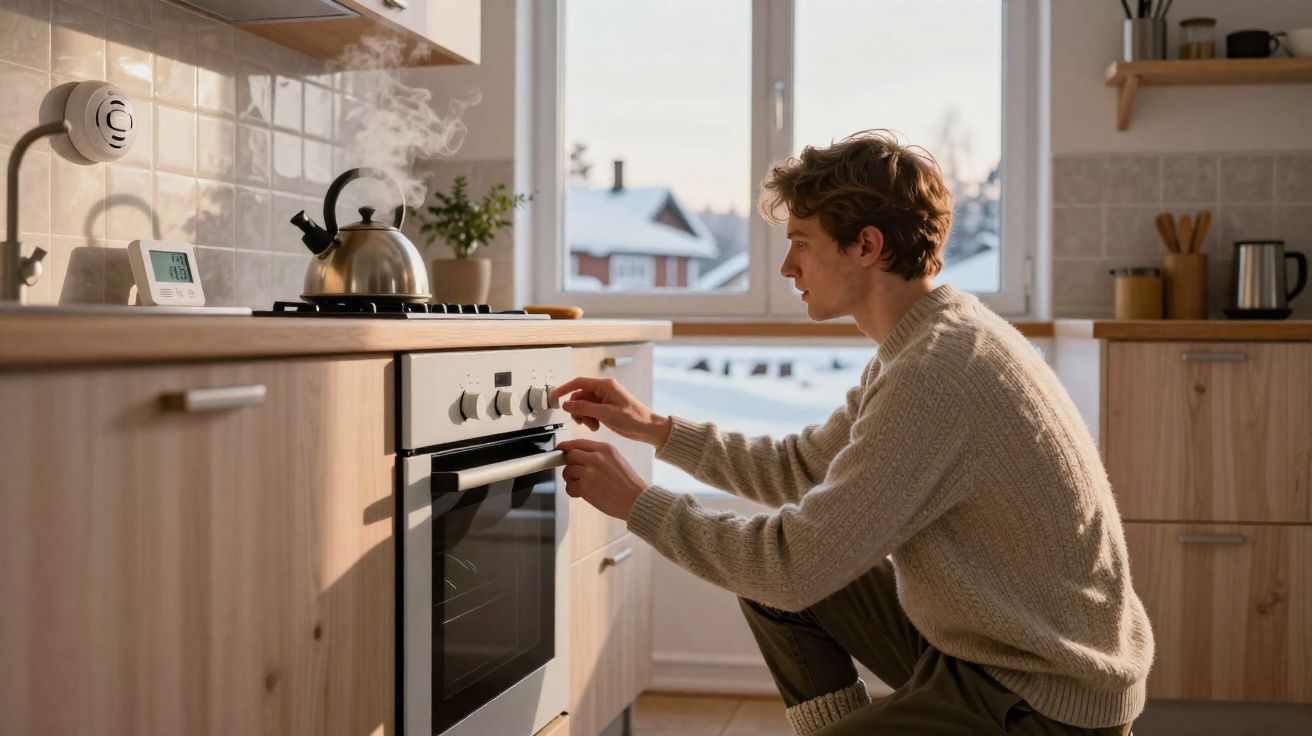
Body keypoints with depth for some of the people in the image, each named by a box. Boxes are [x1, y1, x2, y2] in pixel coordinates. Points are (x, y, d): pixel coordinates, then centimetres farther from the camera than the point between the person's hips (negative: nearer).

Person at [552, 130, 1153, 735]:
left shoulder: (939, 369, -26)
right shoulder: (933, 338, 5)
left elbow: (796, 567, -25)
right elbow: (800, 467, 15)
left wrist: (638, 502, -13)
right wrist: (652, 427, 11)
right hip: (979, 639, 9)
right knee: (767, 582, 10)